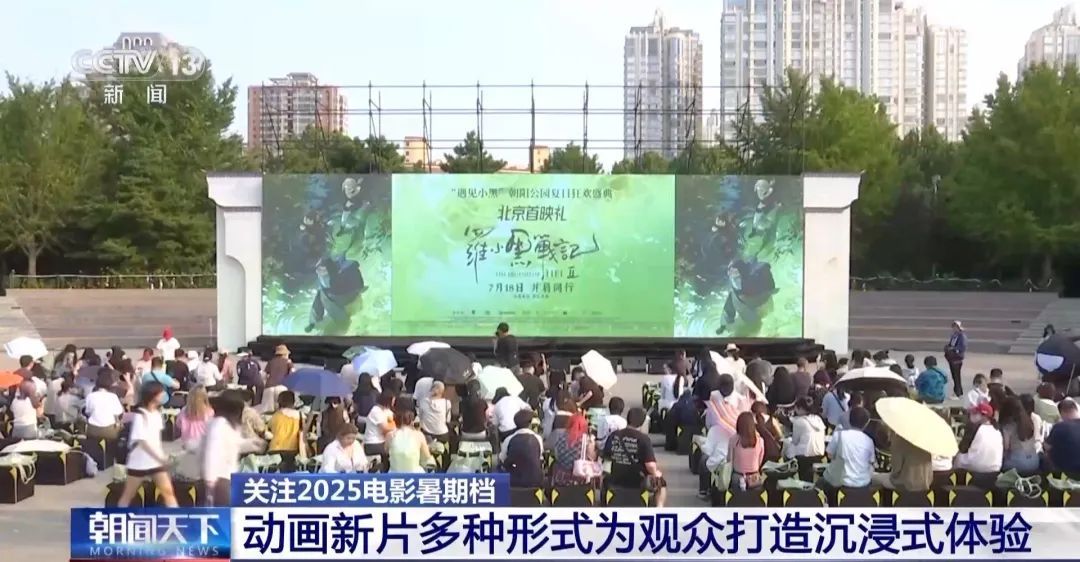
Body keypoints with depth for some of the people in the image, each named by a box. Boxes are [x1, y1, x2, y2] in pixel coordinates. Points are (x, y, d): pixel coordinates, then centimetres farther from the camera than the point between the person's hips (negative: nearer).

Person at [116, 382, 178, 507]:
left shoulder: (157, 413, 4)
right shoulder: (139, 415, -19)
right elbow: (142, 441, -24)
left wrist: (162, 456, 12)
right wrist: (160, 458, -30)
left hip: (156, 462, 6)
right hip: (139, 462, -6)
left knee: (168, 491, 0)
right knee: (128, 495, 8)